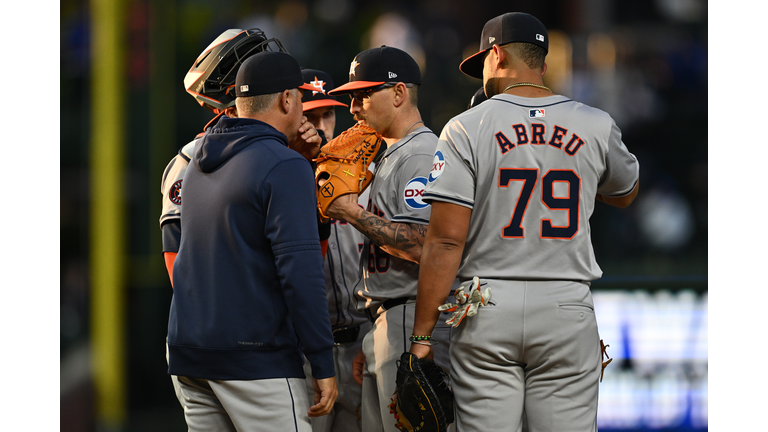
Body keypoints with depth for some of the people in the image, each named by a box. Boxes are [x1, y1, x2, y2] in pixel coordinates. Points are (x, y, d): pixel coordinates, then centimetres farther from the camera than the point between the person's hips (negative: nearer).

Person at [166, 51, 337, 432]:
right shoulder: (285, 167, -10)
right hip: (254, 354, -8)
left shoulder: (199, 163, 14)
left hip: (189, 345, 8)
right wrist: (324, 364, -14)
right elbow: (300, 271, -17)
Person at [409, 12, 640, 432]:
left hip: (486, 311, -2)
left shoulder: (466, 129, -3)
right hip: (567, 308, 2)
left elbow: (445, 241, -8)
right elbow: (625, 193, 27)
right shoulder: (597, 127, 5)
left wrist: (422, 335, -5)